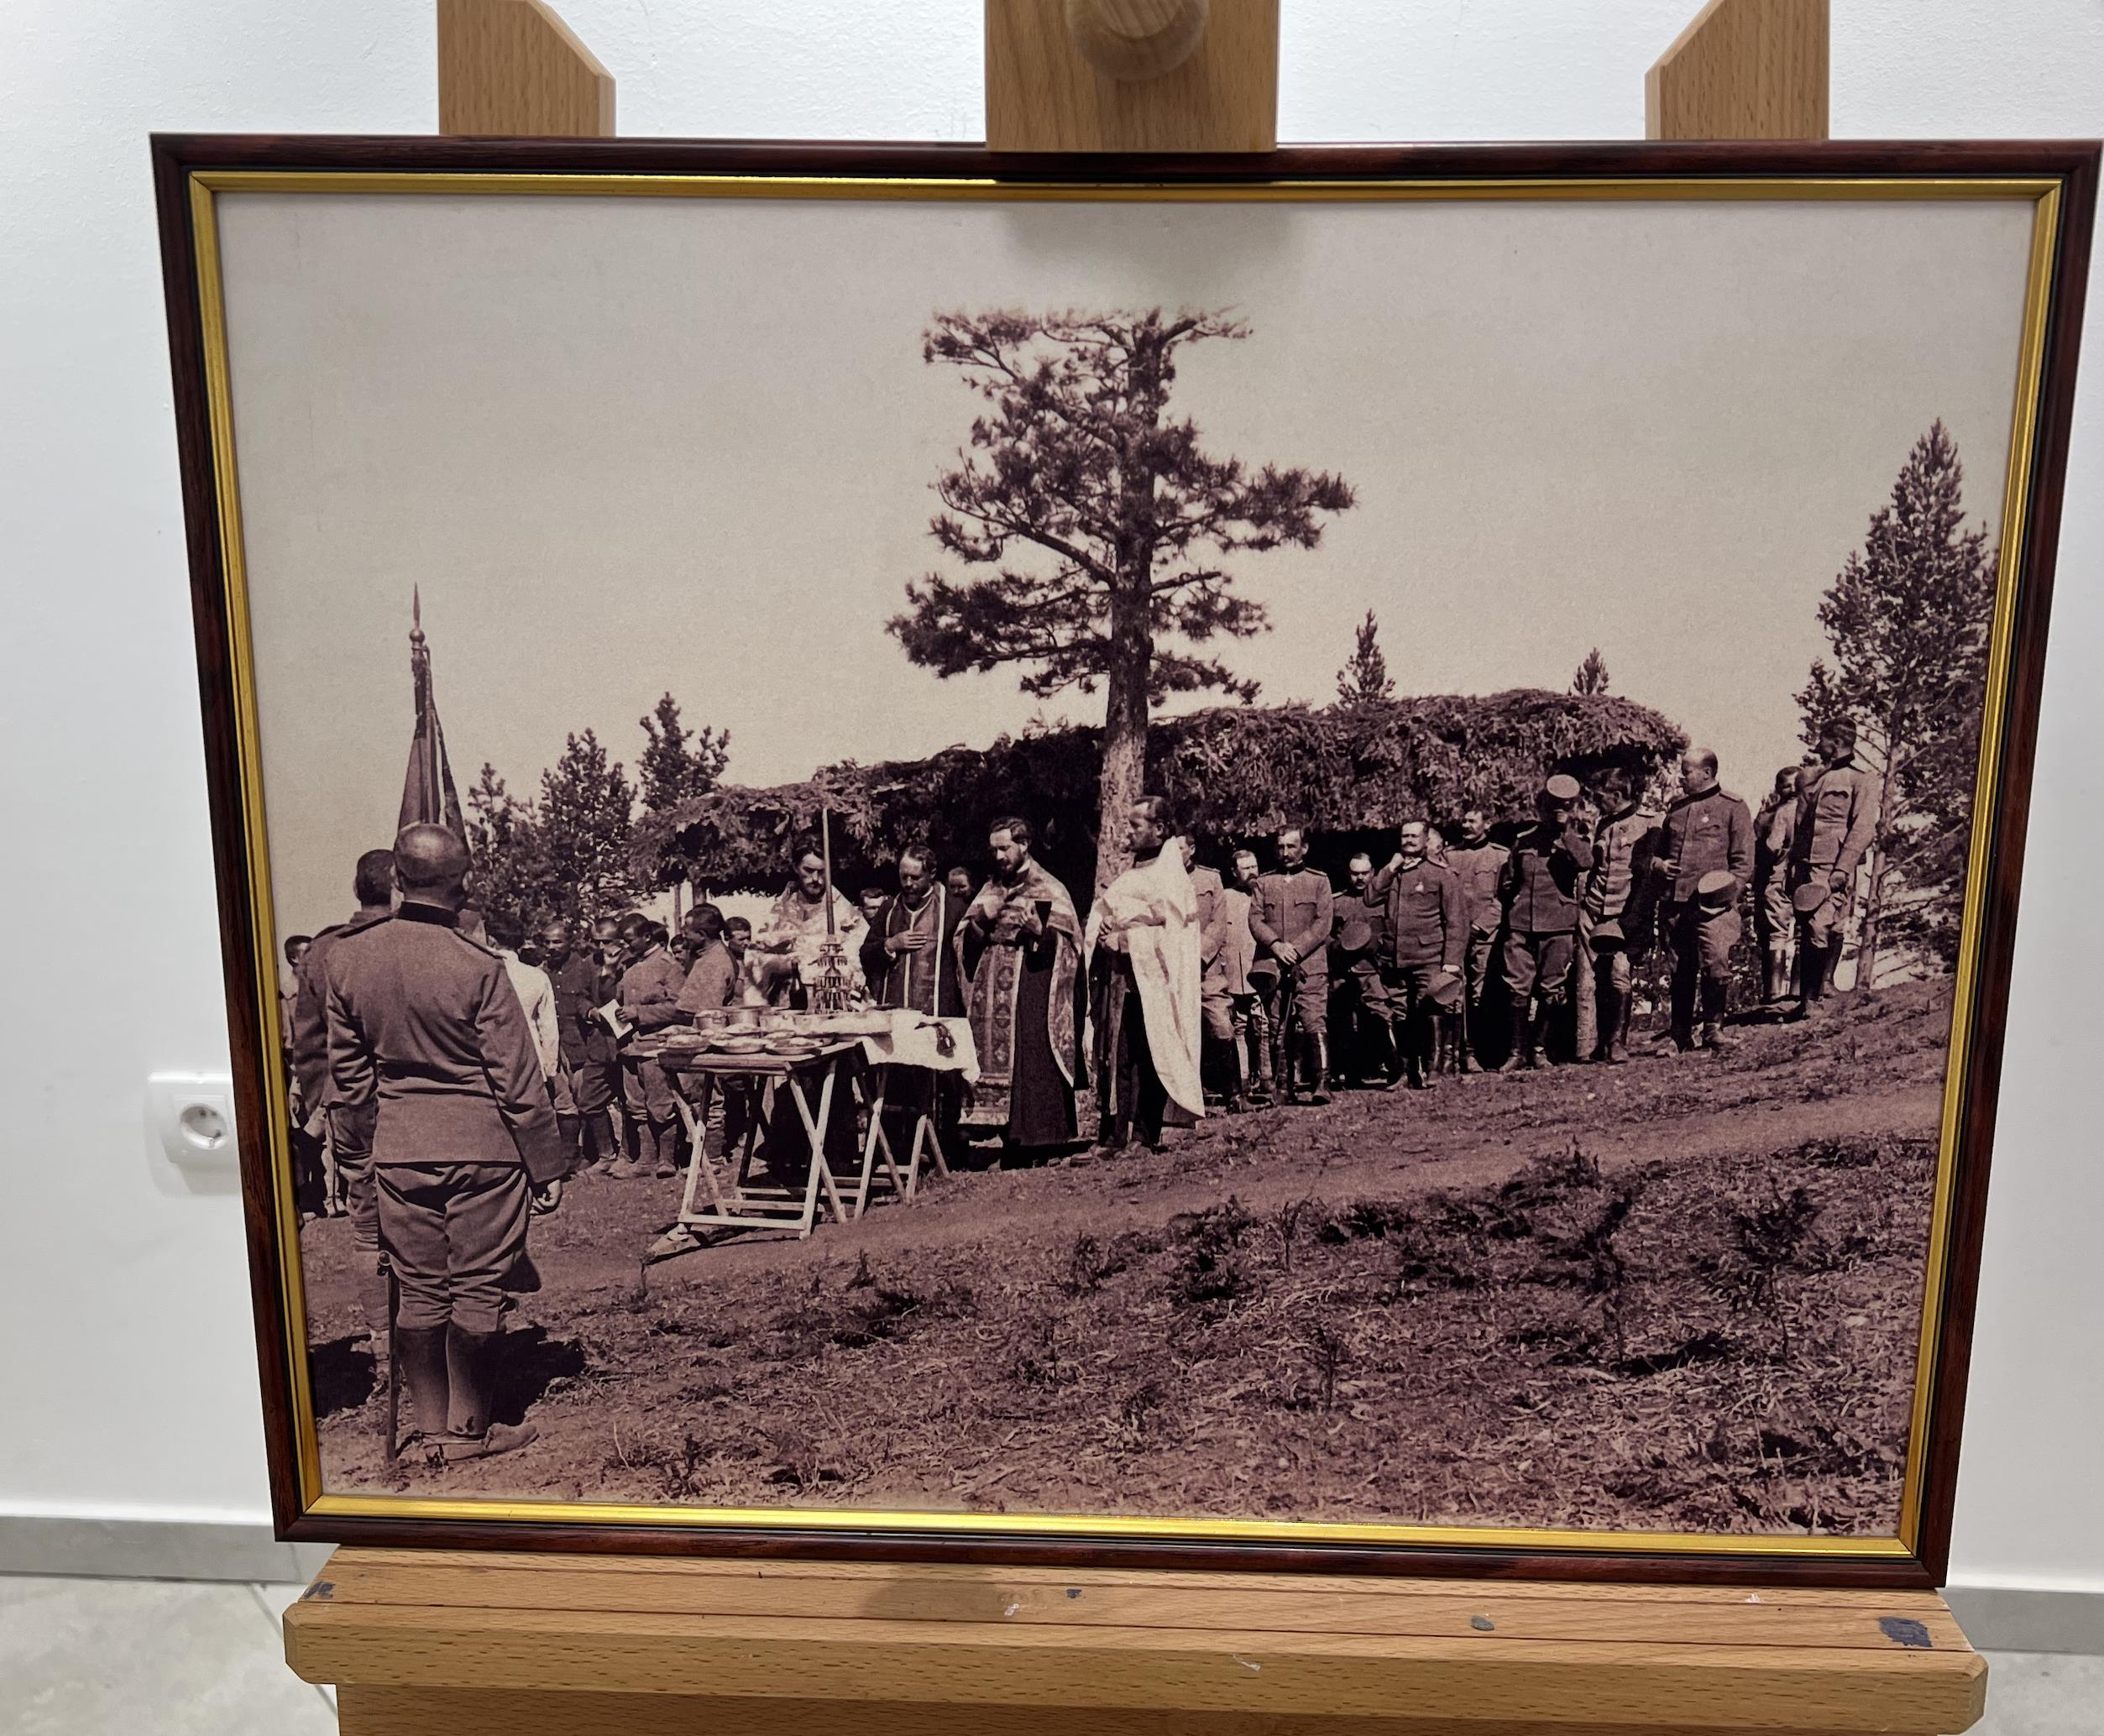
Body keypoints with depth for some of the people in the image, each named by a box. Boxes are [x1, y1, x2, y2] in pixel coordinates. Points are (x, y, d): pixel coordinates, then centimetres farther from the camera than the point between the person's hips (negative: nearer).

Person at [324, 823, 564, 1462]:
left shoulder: (346, 959, -1)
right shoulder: (477, 967, -17)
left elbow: (347, 1070, 9)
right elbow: (518, 1080, -12)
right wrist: (547, 1165, -4)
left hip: (397, 1149, 5)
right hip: (481, 1146, -5)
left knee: (419, 1292, 14)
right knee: (477, 1290, 7)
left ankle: (431, 1425, 26)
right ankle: (469, 1429, 18)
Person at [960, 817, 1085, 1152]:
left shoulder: (1048, 889, 1)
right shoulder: (990, 890, 17)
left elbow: (1064, 945, -5)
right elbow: (966, 946, 16)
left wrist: (1038, 929, -24)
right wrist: (981, 919, -3)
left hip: (1033, 995, -5)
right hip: (993, 997, 5)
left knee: (1033, 1070, -11)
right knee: (997, 1064, 1)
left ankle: (1041, 1145, -6)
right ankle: (1012, 1144, 6)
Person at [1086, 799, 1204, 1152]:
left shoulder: (1170, 871, 1)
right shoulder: (1130, 874, 21)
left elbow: (1164, 912, -12)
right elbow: (1100, 913, 20)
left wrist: (1119, 912, -5)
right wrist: (1102, 928, -1)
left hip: (1150, 977, -6)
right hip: (1117, 974, 6)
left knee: (1149, 1055, -6)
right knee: (1115, 1055, 1)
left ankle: (1147, 1134, 0)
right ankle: (1114, 1134, 2)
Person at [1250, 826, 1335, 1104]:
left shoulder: (1319, 881, 10)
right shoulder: (1264, 882, 15)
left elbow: (1324, 922, 1)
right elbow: (1255, 919, 6)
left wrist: (1296, 950, -11)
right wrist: (1276, 945, -11)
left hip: (1310, 965, -3)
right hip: (1272, 966, 3)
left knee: (1315, 1023, -14)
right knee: (1277, 1029, 3)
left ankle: (1322, 1083, -15)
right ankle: (1284, 1087, 9)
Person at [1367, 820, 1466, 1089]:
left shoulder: (1443, 874, 1)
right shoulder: (1392, 873, 17)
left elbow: (1457, 922, -3)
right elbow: (1370, 898, 4)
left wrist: (1452, 961, -10)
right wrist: (1390, 869, -1)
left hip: (1429, 960, -4)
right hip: (1394, 961, 4)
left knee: (1431, 1015, -7)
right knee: (1401, 1018, 7)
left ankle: (1432, 1070, 2)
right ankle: (1407, 1071, 16)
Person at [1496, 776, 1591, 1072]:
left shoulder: (1576, 839, 7)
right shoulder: (1523, 841, 11)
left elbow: (1585, 862, -17)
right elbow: (1506, 884, 21)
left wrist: (1565, 830, -13)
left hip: (1559, 927, -1)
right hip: (1521, 926, 1)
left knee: (1551, 992, 3)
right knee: (1519, 989, -2)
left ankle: (1540, 1048, 15)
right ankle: (1518, 1051, 4)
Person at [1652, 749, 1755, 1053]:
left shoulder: (1733, 807, 4)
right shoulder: (1676, 808, 20)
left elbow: (1743, 859, -1)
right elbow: (1660, 850, 30)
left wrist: (1730, 890, -15)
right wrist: (1659, 866, 8)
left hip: (1713, 904, -5)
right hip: (1675, 903, 5)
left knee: (1717, 967, -13)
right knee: (1680, 972, 8)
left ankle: (1713, 1029, 1)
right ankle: (1680, 1036, 15)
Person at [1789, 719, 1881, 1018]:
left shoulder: (1862, 781, 1)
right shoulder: (1813, 779, 21)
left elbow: (1863, 830, -9)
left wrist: (1842, 869, -19)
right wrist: (1791, 867, 14)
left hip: (1833, 869, -6)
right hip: (1804, 868, 6)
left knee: (1823, 929, -14)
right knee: (1805, 935, 6)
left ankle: (1817, 996, -3)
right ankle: (1807, 998, 12)